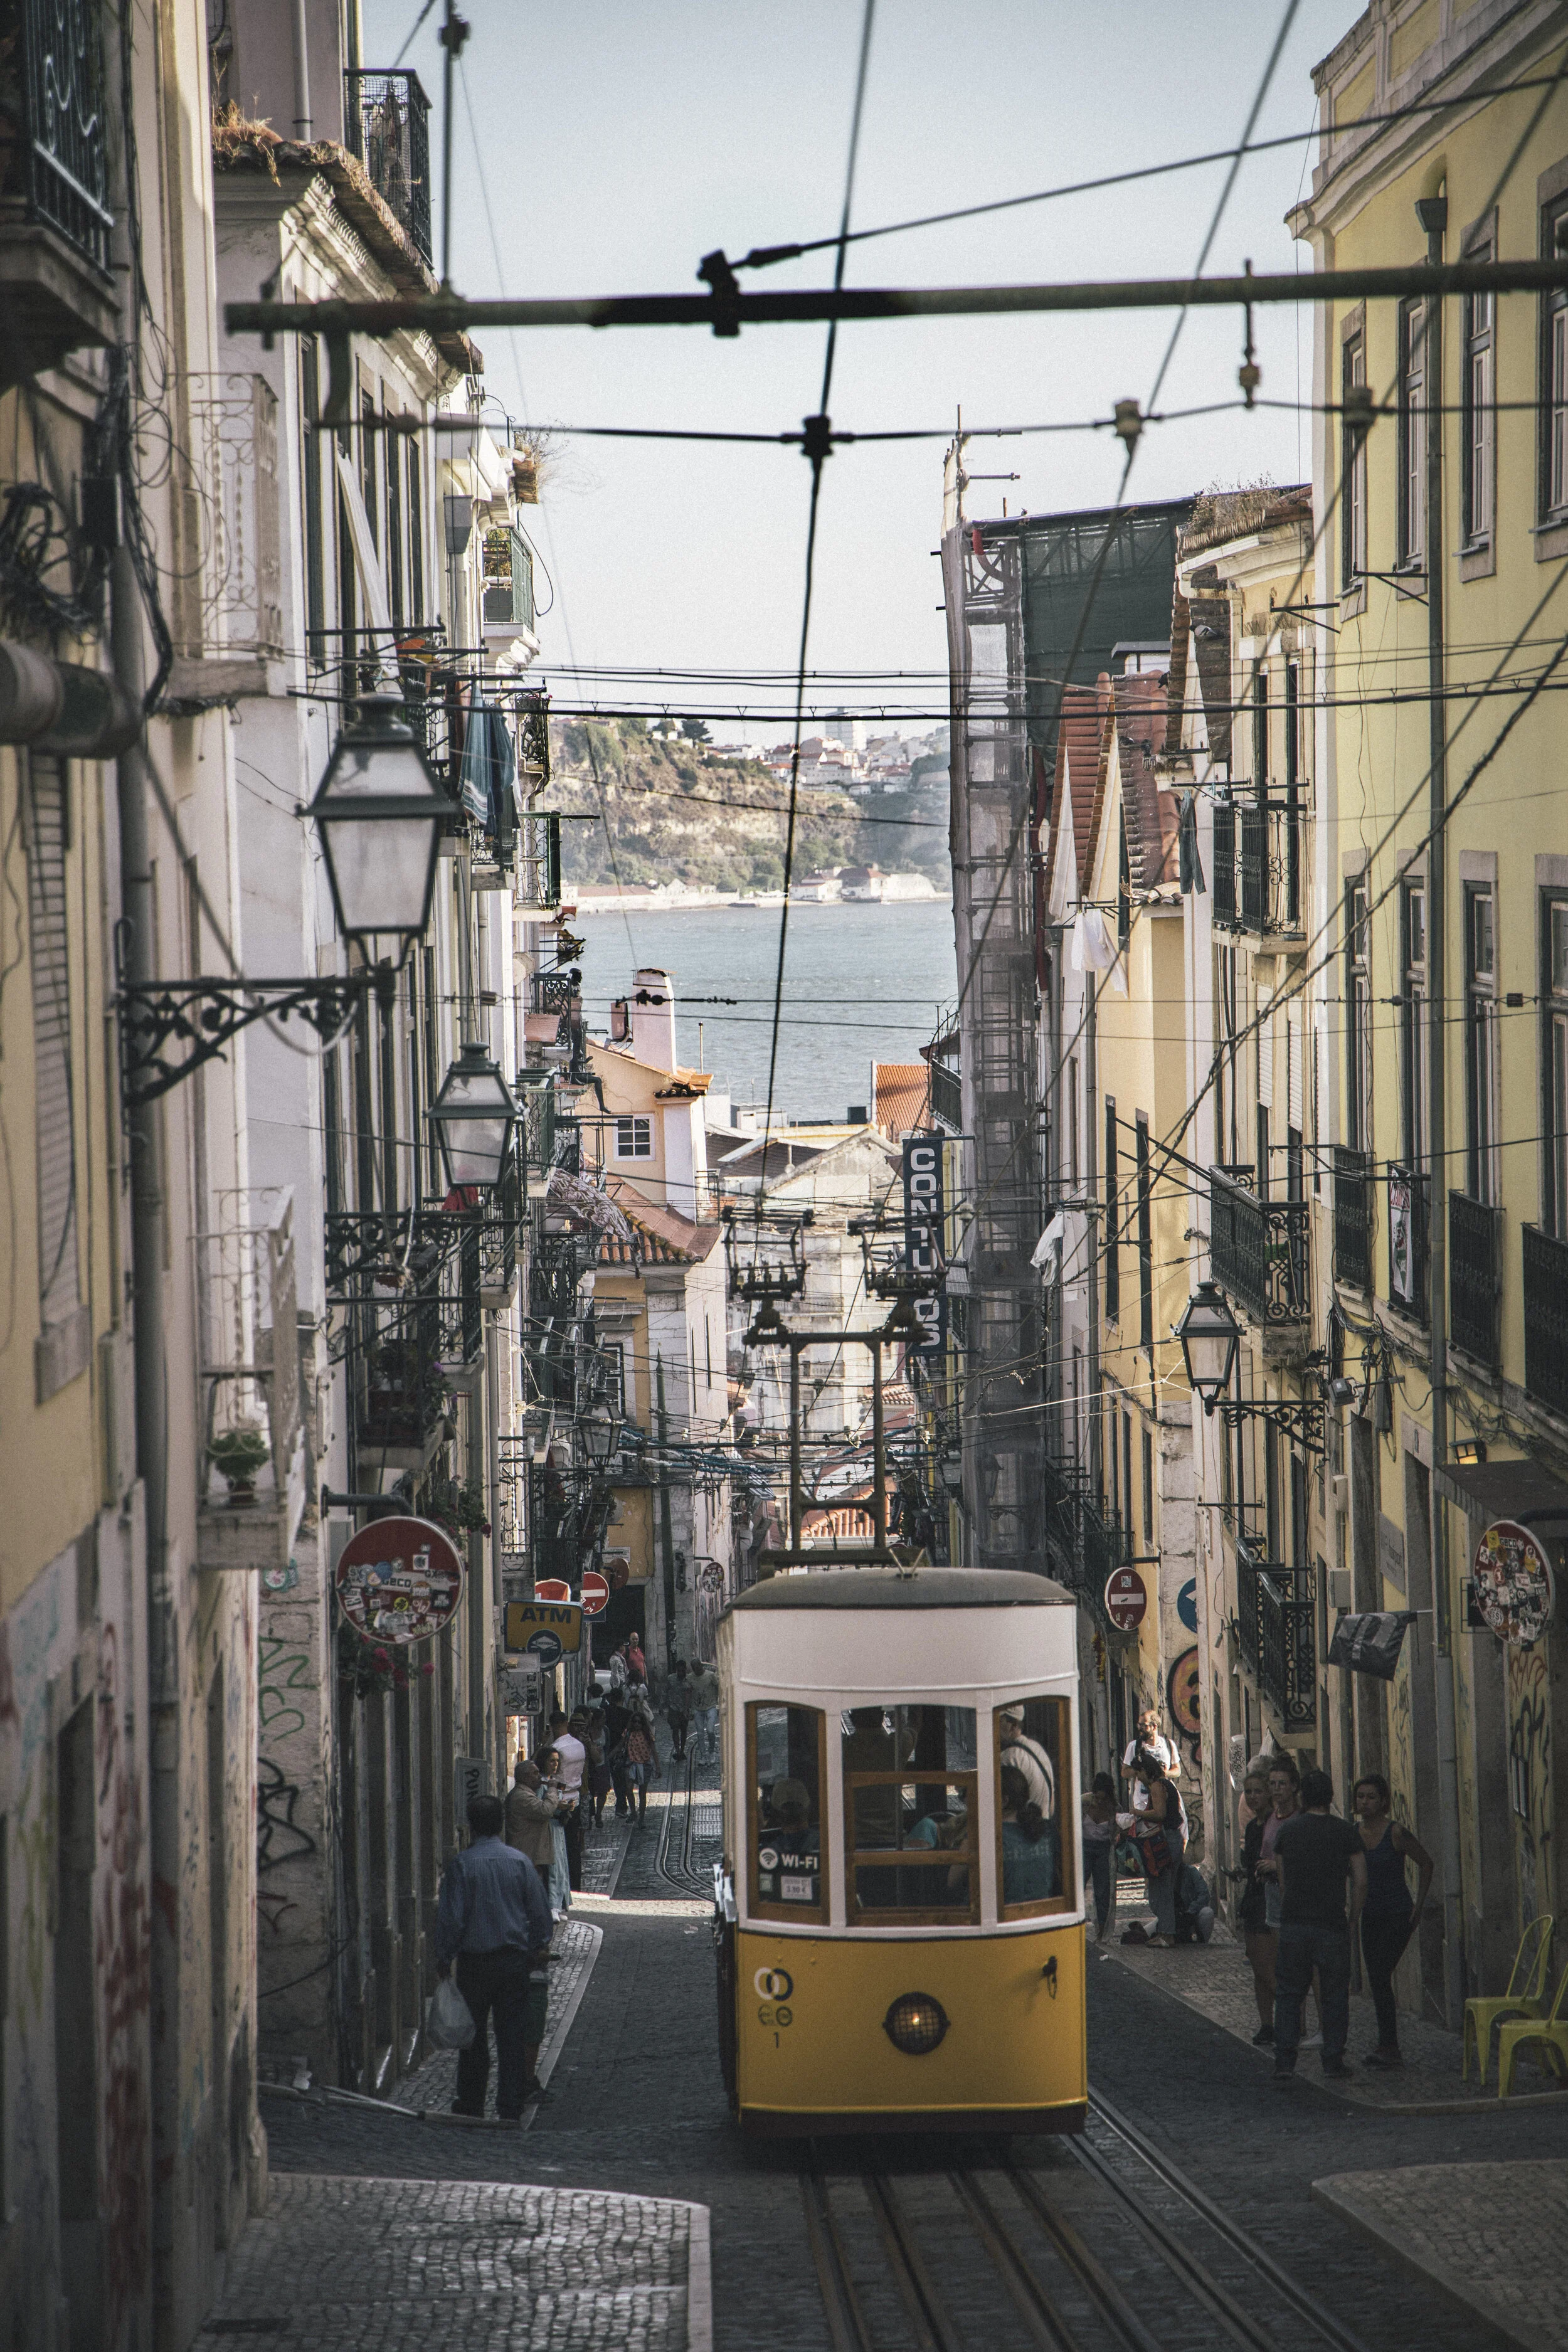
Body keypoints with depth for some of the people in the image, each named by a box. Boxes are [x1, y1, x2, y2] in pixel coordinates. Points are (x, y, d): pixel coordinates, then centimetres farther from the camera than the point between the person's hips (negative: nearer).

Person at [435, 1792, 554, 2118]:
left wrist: (444, 1957, 1)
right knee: (512, 2036, 5)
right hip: (515, 1959, 2)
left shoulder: (461, 1865, -10)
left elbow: (450, 1917, -11)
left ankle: (471, 2104, 18)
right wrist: (538, 1947, 18)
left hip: (474, 1961, -2)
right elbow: (540, 1911, 3)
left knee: (473, 2036, 10)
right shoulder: (520, 1862, -2)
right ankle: (511, 2109, 4)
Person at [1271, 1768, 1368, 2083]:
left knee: (1288, 1994, 7)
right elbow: (1360, 1882, -4)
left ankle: (1284, 2061, -2)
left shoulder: (1287, 1830, 5)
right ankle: (1333, 2060, 8)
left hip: (1293, 1924, 2)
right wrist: (1353, 1921, 7)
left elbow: (1282, 1879, 12)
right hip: (1332, 1926, -2)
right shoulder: (1346, 1832, -2)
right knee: (1335, 1997, 9)